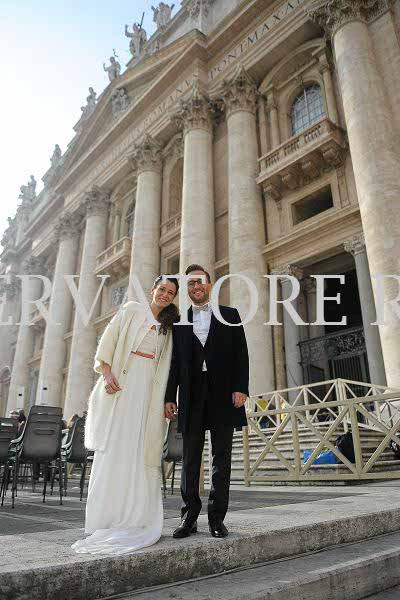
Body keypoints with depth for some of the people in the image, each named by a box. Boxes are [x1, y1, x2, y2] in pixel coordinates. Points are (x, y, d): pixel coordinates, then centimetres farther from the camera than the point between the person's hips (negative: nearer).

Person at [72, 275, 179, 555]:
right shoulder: (131, 311, 6)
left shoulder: (168, 328, 17)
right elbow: (107, 343, -1)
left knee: (142, 450, 2)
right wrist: (108, 374, -14)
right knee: (114, 447, -3)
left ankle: (135, 518, 10)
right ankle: (108, 518, 4)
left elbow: (165, 365, 14)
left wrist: (166, 400, 5)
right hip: (121, 384, -3)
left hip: (149, 391, 4)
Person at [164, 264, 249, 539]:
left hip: (223, 395, -1)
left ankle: (217, 518, 15)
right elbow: (174, 362, 8)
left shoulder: (230, 315, 9)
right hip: (192, 397, 1)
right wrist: (169, 397, 2)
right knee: (190, 458, 6)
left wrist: (240, 388, -7)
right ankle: (189, 516, 17)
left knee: (222, 457, 5)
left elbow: (241, 354, 3)